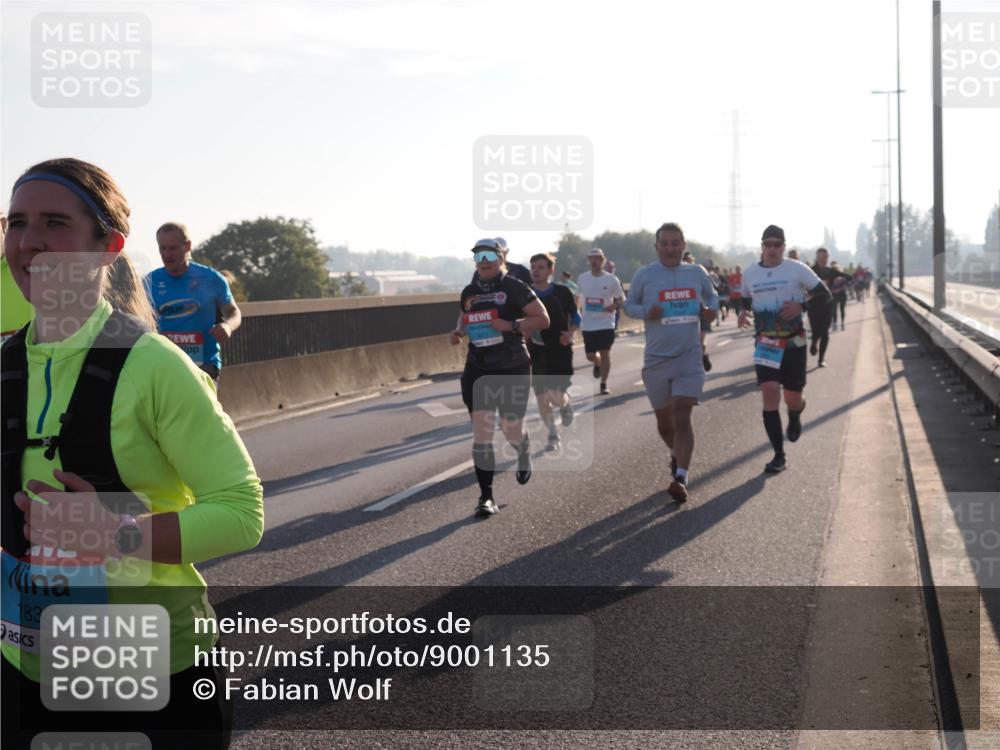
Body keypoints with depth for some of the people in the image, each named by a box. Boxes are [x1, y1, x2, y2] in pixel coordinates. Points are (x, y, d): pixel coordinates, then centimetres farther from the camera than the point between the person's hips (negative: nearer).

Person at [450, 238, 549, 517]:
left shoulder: (514, 288, -6)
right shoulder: (469, 292, 9)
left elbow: (543, 319, -8)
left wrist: (512, 325, -20)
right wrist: (459, 332, 6)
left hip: (513, 368, -3)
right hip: (478, 370, 4)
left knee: (512, 430, 6)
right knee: (481, 433, -5)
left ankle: (524, 454, 45)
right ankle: (486, 496, -2)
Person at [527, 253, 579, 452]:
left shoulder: (562, 292, -3)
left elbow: (575, 316, 7)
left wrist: (570, 333, -12)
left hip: (560, 350, -2)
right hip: (536, 352, 2)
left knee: (557, 396, -10)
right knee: (542, 397, 1)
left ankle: (566, 404, 28)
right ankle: (553, 435, 19)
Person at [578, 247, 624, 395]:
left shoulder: (611, 279, -4)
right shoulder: (582, 279, 5)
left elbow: (621, 299, 2)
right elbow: (578, 298, 19)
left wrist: (614, 306, -18)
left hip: (606, 323, -3)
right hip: (588, 324, 3)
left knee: (605, 353, -2)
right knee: (590, 355, 5)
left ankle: (604, 384, 9)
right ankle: (598, 364, 40)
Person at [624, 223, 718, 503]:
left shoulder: (697, 272, 5)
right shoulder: (644, 275, -2)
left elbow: (712, 296, 21)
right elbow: (629, 305, 7)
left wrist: (711, 310, -2)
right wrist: (646, 313, -15)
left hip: (689, 357, -1)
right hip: (656, 359, 1)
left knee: (682, 418, -14)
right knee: (664, 420, 13)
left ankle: (681, 478, -18)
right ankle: (677, 456, 42)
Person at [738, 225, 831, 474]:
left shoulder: (797, 269, -4)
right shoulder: (749, 274, 5)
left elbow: (825, 295, -2)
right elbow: (745, 301, 21)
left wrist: (800, 306, -18)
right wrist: (744, 313, -2)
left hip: (794, 343, -1)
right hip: (765, 345, 1)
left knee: (793, 398, 5)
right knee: (769, 393, -15)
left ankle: (795, 418, 47)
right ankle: (779, 455, -8)